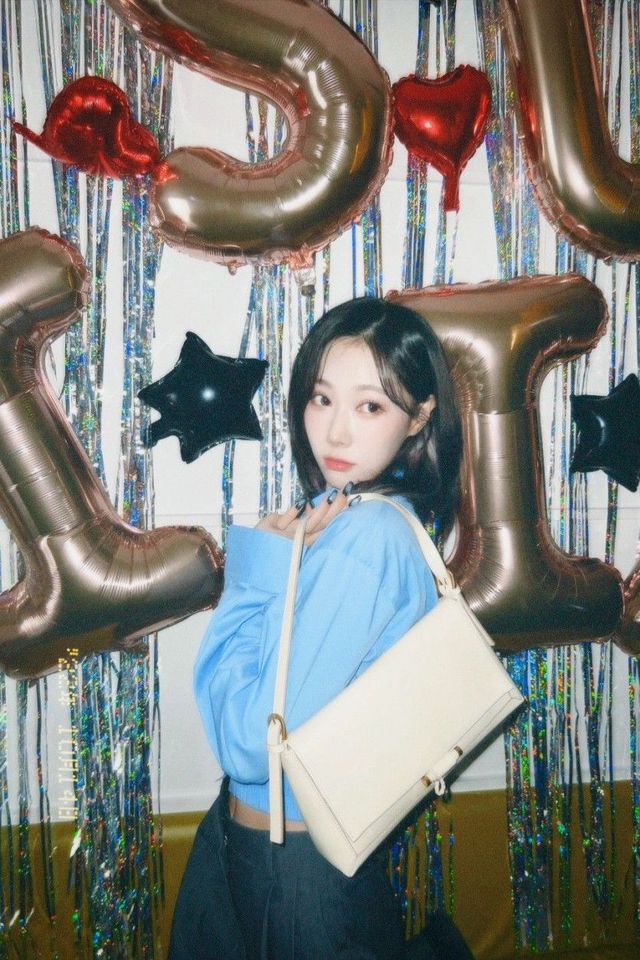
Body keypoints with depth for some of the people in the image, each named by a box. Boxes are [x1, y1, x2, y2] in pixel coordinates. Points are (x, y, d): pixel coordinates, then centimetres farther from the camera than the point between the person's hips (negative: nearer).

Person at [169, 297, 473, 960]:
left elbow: (253, 745, -27)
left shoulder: (367, 538, -27)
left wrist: (257, 574, -20)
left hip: (300, 862, -8)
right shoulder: (332, 514, 0)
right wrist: (265, 566, -11)